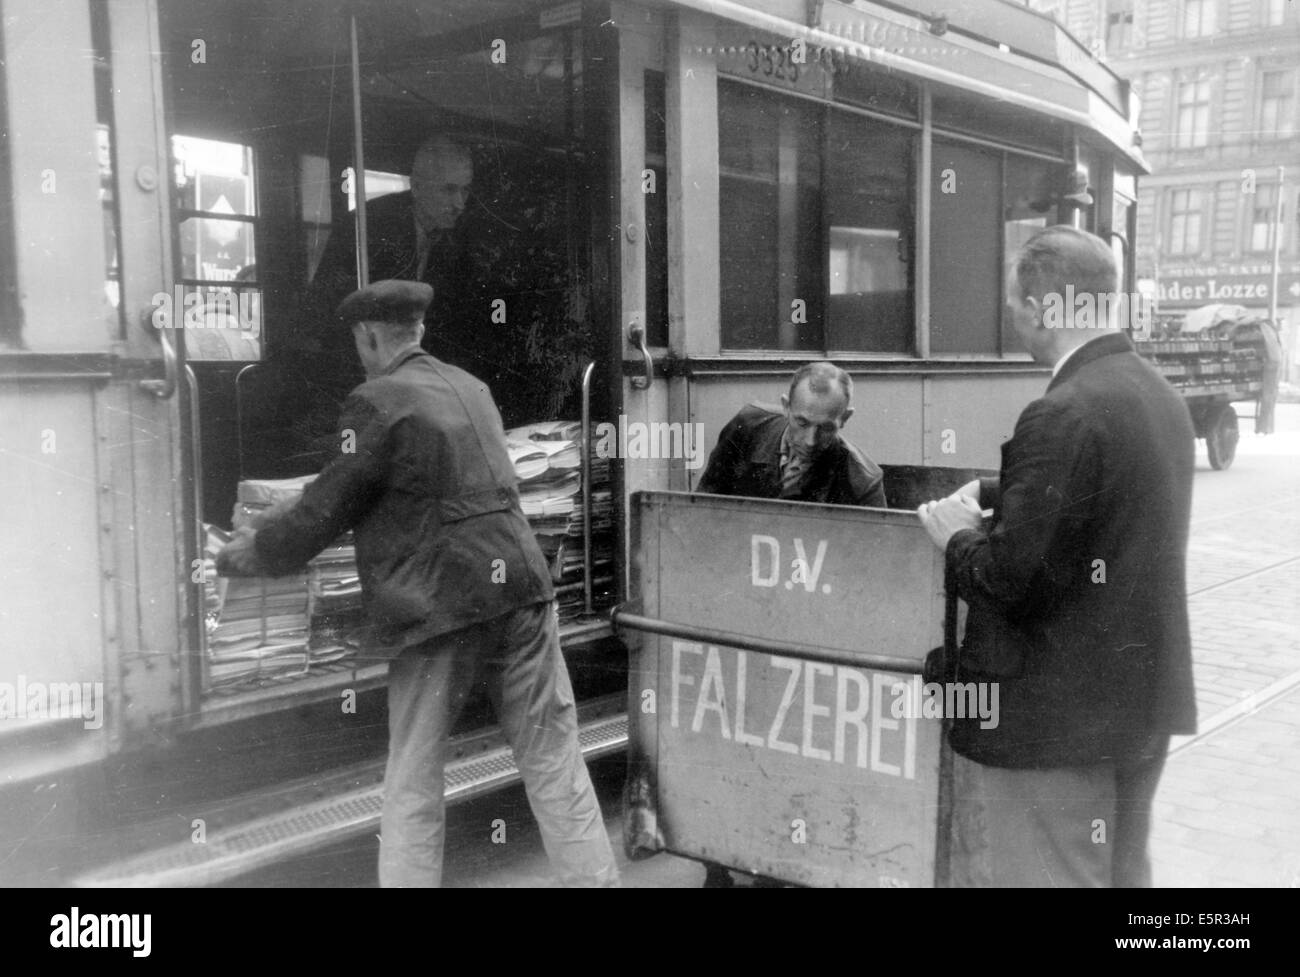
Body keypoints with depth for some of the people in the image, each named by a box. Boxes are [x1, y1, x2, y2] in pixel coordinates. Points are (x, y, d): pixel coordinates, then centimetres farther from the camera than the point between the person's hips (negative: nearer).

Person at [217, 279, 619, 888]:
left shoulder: (379, 402, -7)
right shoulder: (470, 388, 16)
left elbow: (327, 510, -5)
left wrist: (253, 552, 13)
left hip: (439, 610, -6)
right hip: (518, 589, 6)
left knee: (412, 787, 8)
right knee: (553, 764, 12)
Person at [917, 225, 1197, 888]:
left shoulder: (1062, 416, -23)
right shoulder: (1159, 396, 6)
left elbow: (1008, 582, -25)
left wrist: (958, 537, -6)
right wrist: (988, 494, 7)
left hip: (1055, 715, -9)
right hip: (1144, 700, 9)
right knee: (1120, 872, 22)